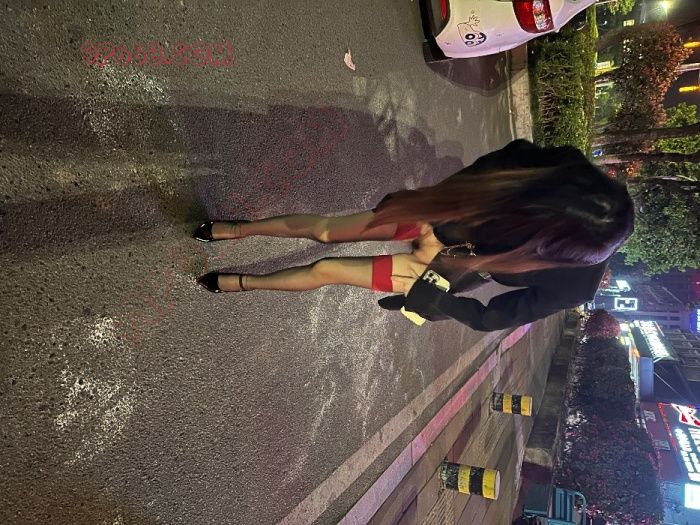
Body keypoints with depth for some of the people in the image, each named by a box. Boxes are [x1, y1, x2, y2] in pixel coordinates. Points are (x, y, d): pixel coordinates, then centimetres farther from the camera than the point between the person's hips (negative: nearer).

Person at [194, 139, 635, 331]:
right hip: (444, 219, 3)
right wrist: (430, 213, -10)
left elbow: (493, 318, -16)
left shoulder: (573, 284, -26)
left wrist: (426, 296, -14)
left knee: (325, 271, -1)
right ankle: (239, 229, 34)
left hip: (449, 269, -2)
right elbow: (499, 161, -6)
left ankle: (243, 283, 29)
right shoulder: (567, 170, -22)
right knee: (323, 228, 5)